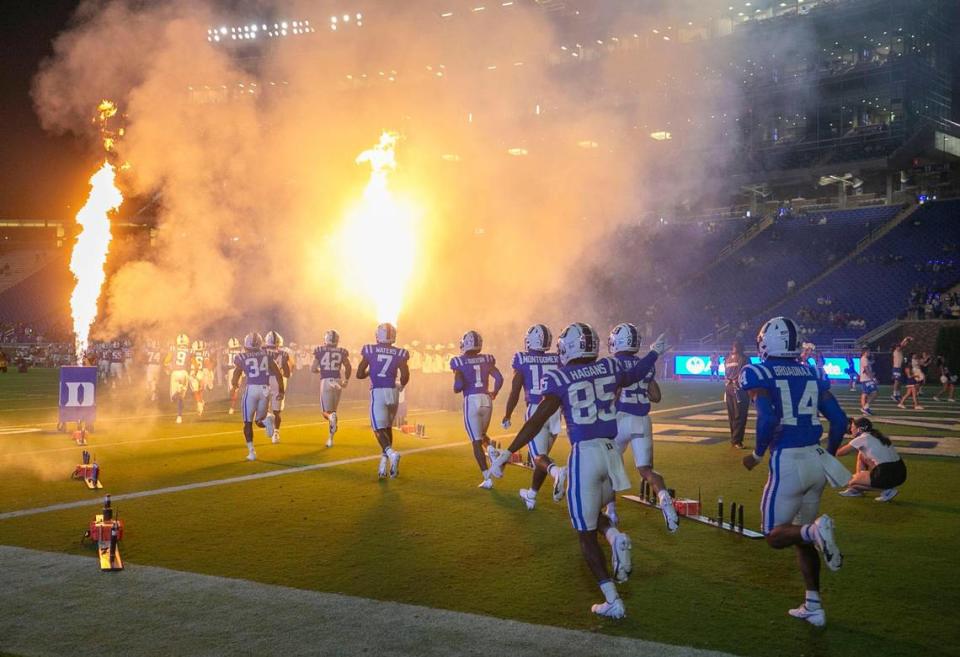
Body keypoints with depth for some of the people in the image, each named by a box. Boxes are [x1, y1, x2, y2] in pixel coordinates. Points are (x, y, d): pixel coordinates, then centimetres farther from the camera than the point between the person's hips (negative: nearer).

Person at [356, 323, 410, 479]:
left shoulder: (370, 350, 1)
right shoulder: (399, 353, 1)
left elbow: (359, 374, 3)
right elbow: (405, 375, -5)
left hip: (378, 392, -2)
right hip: (393, 392, 2)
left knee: (379, 429, 0)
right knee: (387, 427, 18)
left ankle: (391, 453, -28)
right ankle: (384, 464, 18)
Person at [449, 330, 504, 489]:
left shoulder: (459, 362, -5)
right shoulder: (487, 359, 6)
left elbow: (458, 385, -13)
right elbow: (499, 378, 2)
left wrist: (455, 389, 10)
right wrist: (494, 393, 20)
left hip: (471, 400, -4)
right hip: (486, 400, 4)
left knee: (476, 441, 2)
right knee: (481, 435, 25)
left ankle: (487, 478, -2)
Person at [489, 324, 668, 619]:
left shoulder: (559, 379, -6)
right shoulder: (610, 368, 6)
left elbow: (537, 420, -12)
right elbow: (634, 376, 28)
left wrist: (506, 454, -10)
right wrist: (655, 353, 48)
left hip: (584, 453, -4)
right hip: (610, 450, 5)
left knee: (586, 534, 8)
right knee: (591, 515, 28)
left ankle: (613, 602, 3)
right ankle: (616, 538, -5)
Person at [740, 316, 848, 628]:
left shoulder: (759, 374, -6)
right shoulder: (811, 373, 10)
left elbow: (768, 418, -21)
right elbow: (839, 420, 7)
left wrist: (757, 455, -5)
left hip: (787, 462, -6)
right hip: (816, 460, 6)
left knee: (775, 535, 9)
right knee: (802, 536, 20)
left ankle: (816, 529, -22)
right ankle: (813, 607, 19)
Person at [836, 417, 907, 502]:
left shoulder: (862, 438, -4)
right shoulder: (874, 436, 17)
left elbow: (839, 453, 1)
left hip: (888, 476, -8)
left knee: (850, 482, 5)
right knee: (861, 455, 22)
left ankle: (887, 490, 0)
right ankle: (857, 489, 27)